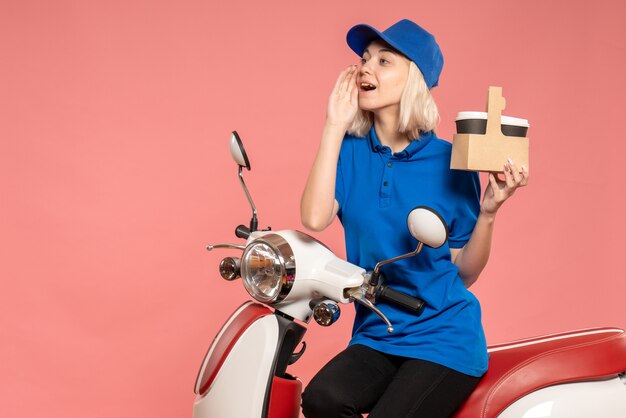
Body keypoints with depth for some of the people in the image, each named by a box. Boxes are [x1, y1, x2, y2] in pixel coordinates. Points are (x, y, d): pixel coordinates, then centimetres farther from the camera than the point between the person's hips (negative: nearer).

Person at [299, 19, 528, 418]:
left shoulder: (449, 162, -3)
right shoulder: (351, 151, 4)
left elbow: (465, 273, 2)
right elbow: (315, 218, -17)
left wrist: (488, 211, -14)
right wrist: (335, 126, -11)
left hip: (443, 338, -2)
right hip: (374, 337, 2)